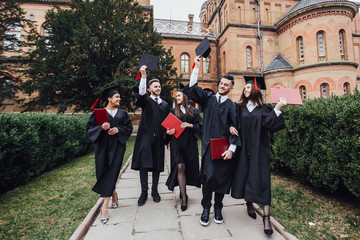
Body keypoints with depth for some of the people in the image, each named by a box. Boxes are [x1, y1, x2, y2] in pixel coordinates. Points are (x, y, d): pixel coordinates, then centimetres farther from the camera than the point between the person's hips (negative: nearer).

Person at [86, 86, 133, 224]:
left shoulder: (122, 113, 12)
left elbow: (129, 128, 7)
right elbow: (89, 128, 0)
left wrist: (118, 129, -10)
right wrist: (101, 128, -18)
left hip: (117, 146, 0)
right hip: (102, 146, 0)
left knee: (110, 174, -6)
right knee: (104, 174, 5)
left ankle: (104, 207, -1)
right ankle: (114, 195, 32)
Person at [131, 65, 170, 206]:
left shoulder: (165, 104, 16)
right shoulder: (146, 101, 5)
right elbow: (140, 94, -18)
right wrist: (143, 76, -29)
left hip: (158, 138, 3)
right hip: (145, 136, -3)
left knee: (157, 165, 8)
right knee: (144, 164, -1)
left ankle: (154, 190, 23)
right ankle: (144, 192, 14)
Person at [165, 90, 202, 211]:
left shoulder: (193, 111, 7)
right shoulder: (173, 111, 11)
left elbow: (199, 126, 3)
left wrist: (189, 125, -13)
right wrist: (168, 132, -9)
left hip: (190, 143, 1)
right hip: (177, 143, 0)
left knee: (189, 167, 6)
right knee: (180, 167, -9)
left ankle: (182, 191, 31)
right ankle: (184, 197, 0)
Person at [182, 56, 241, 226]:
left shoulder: (232, 106, 6)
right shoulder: (208, 99, 10)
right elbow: (193, 88, -2)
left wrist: (231, 149, -11)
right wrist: (196, 67, -5)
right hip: (208, 146, 0)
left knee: (222, 178, 7)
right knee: (209, 177, -7)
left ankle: (218, 208, 27)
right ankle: (206, 208, 15)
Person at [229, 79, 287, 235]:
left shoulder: (264, 109, 2)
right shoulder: (241, 108, 9)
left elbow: (268, 124, -13)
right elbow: (234, 123, 7)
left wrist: (278, 108, -21)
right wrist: (231, 127, -14)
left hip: (259, 150, -2)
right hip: (244, 149, 2)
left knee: (262, 180, -4)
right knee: (244, 177, 8)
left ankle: (266, 217, 3)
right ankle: (249, 203, 33)